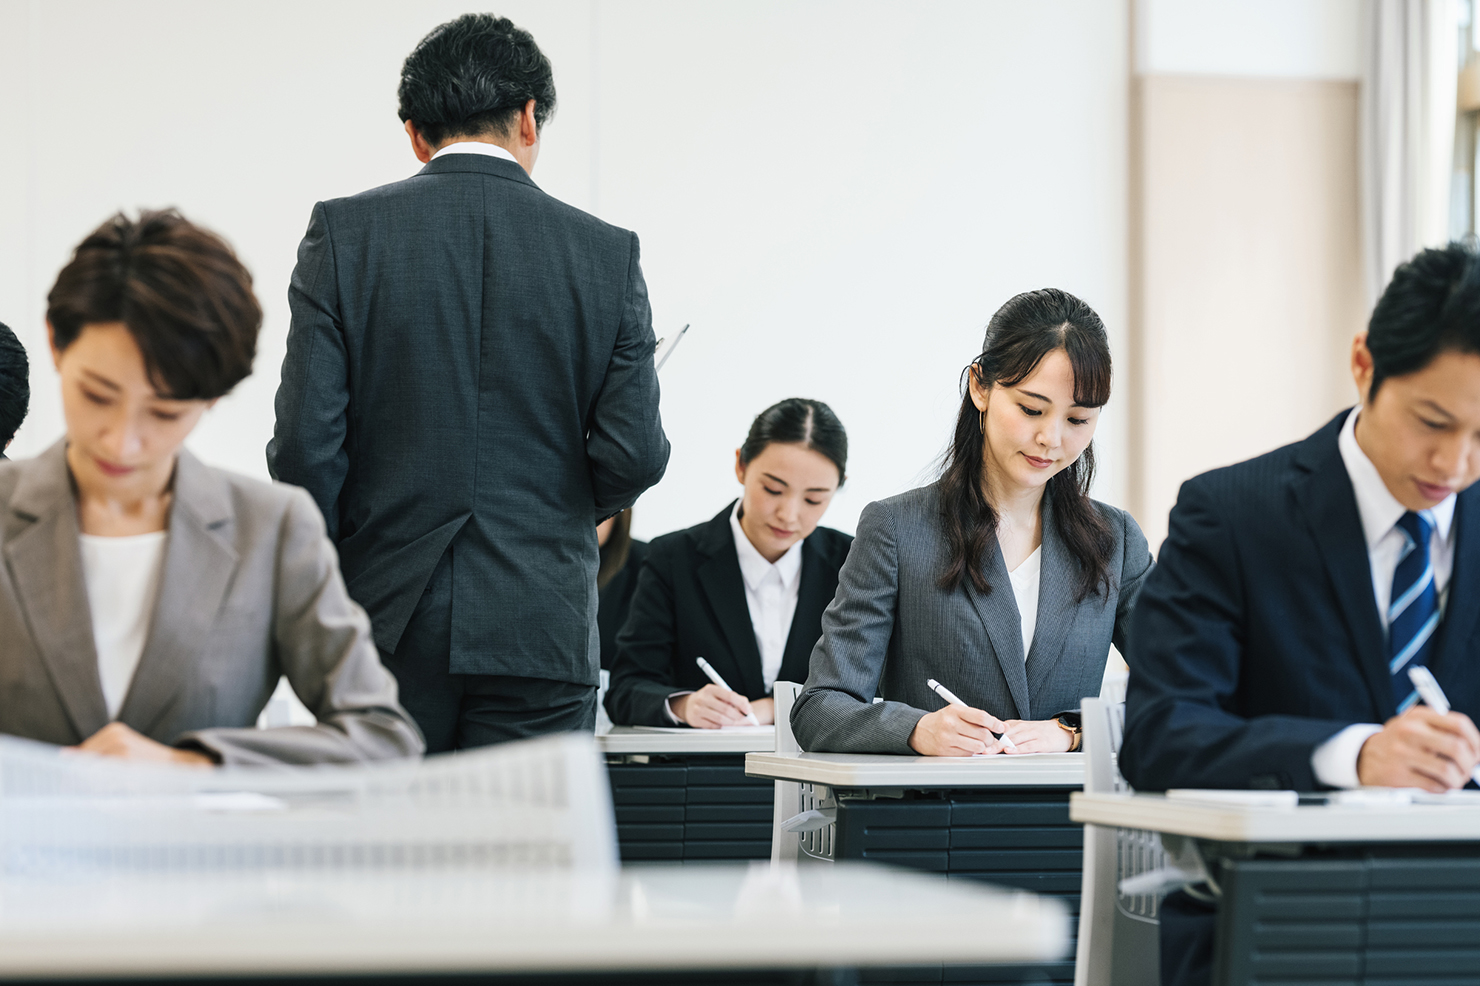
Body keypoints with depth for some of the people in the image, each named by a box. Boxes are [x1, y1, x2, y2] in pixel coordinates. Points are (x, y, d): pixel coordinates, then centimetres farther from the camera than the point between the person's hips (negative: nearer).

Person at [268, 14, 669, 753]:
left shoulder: (344, 233, -1)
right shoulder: (607, 254, 2)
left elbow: (306, 441, -5)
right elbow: (635, 455, -2)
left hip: (387, 622, 0)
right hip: (542, 633, 0)